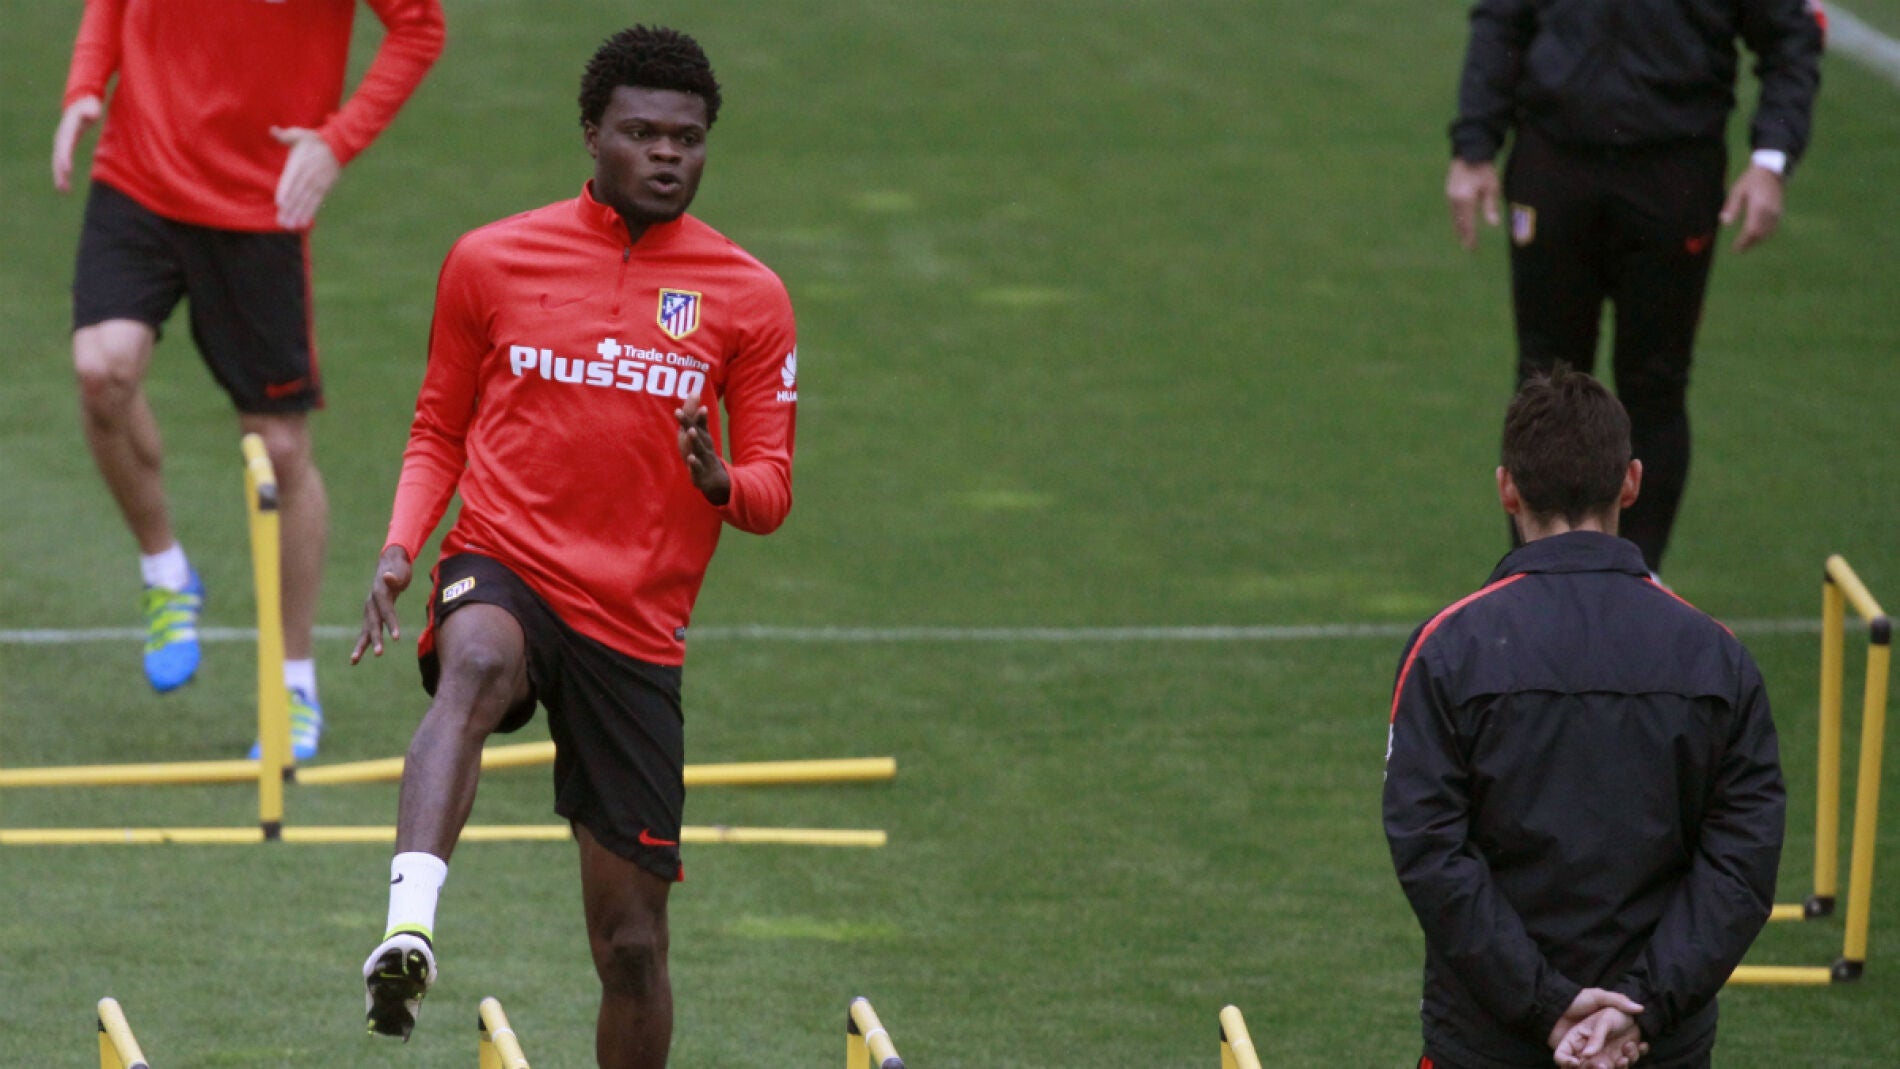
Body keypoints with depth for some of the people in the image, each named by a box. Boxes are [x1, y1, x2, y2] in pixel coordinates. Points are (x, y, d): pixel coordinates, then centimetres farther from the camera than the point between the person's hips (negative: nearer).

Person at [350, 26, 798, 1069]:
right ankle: (409, 925, -57)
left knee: (632, 945, 3)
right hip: (504, 568, -1)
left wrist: (720, 481, -17)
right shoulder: (491, 260, 5)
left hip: (637, 626, 1)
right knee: (477, 664, -40)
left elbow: (770, 493, 6)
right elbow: (440, 431, 15)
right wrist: (401, 544, -2)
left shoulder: (747, 297, 5)